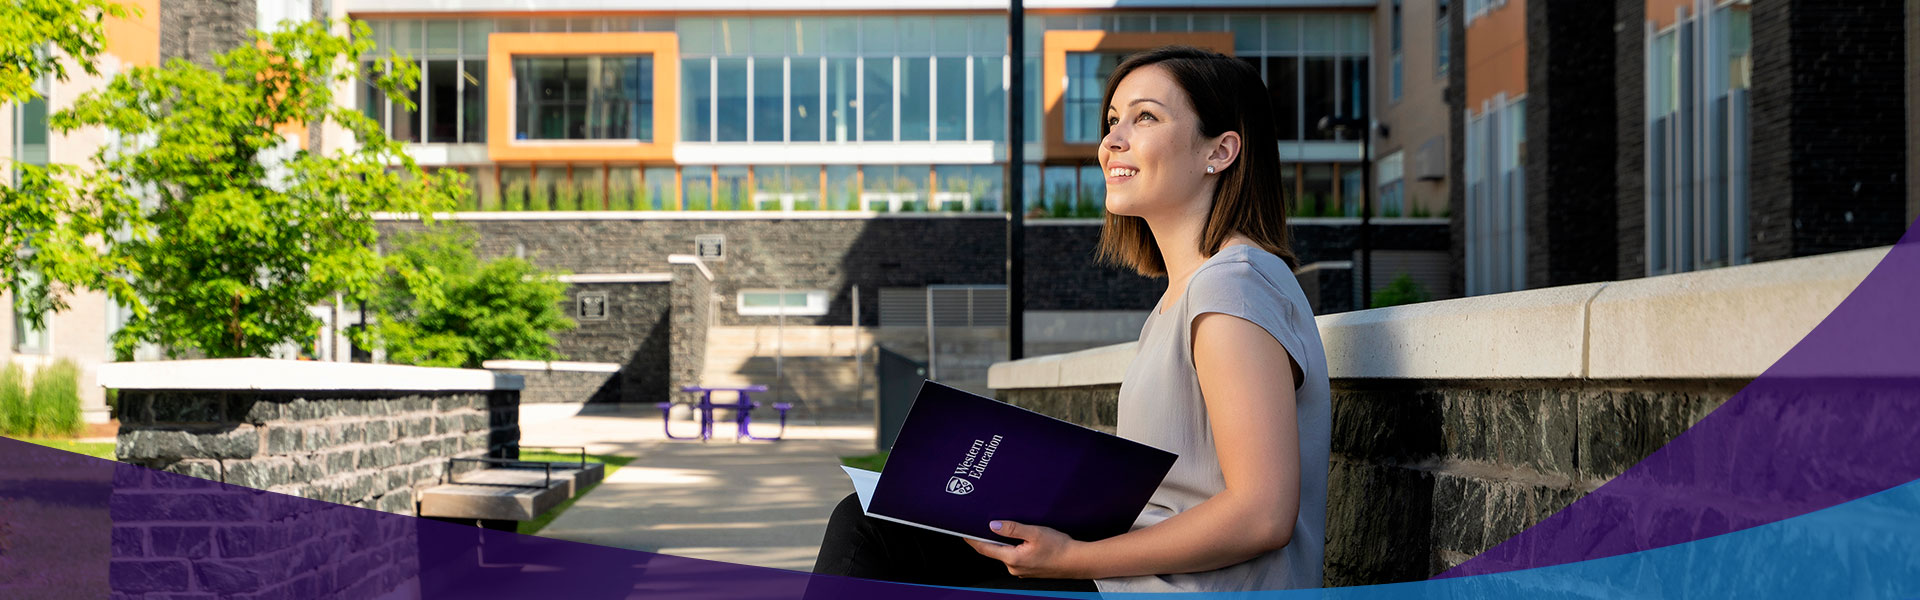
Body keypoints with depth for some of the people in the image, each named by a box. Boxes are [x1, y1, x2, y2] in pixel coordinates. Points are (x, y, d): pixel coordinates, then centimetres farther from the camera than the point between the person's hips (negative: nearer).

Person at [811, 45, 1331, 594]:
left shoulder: (1234, 288, -17)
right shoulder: (1184, 291, 15)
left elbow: (1263, 517, -23)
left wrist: (1073, 559, -18)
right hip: (1144, 574, 10)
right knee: (867, 524, 7)